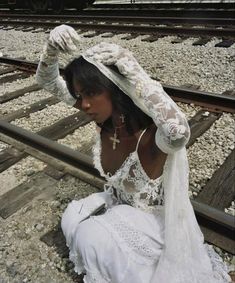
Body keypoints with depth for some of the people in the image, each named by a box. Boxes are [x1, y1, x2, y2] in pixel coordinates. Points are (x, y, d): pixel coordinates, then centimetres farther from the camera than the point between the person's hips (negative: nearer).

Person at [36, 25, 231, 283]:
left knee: (89, 237, -22)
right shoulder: (105, 116, -16)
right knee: (71, 221, -11)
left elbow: (179, 132, -62)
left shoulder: (152, 136, -35)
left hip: (151, 217, -6)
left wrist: (131, 68, -52)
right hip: (116, 204, 6)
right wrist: (53, 47, -34)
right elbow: (48, 81, -12)